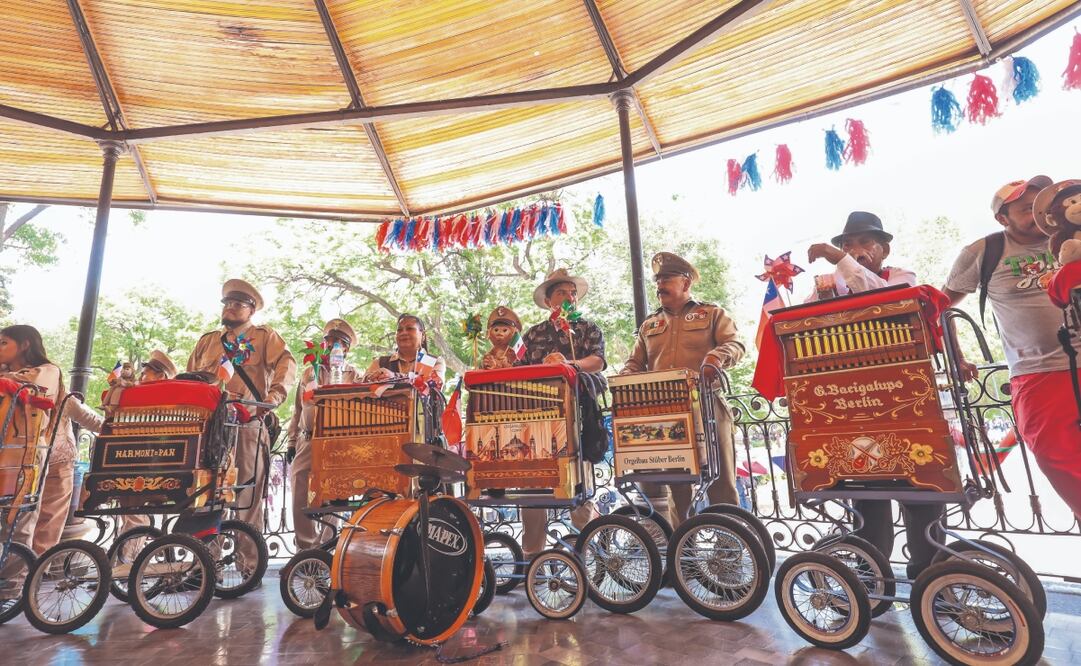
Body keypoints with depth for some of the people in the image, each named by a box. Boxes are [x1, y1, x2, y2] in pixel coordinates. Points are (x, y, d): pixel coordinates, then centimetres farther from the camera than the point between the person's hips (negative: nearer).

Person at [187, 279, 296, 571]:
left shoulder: (265, 336, 11)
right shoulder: (207, 341, 26)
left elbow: (286, 364, -6)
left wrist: (274, 395, -23)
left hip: (248, 424, -4)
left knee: (247, 496, -4)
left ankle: (249, 563, 2)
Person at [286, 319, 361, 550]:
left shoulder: (355, 375, 6)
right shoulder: (309, 372, 18)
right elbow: (297, 410, 19)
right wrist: (291, 442, 14)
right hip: (307, 441, 4)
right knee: (299, 496, -2)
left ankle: (324, 545, 11)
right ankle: (306, 546, 9)